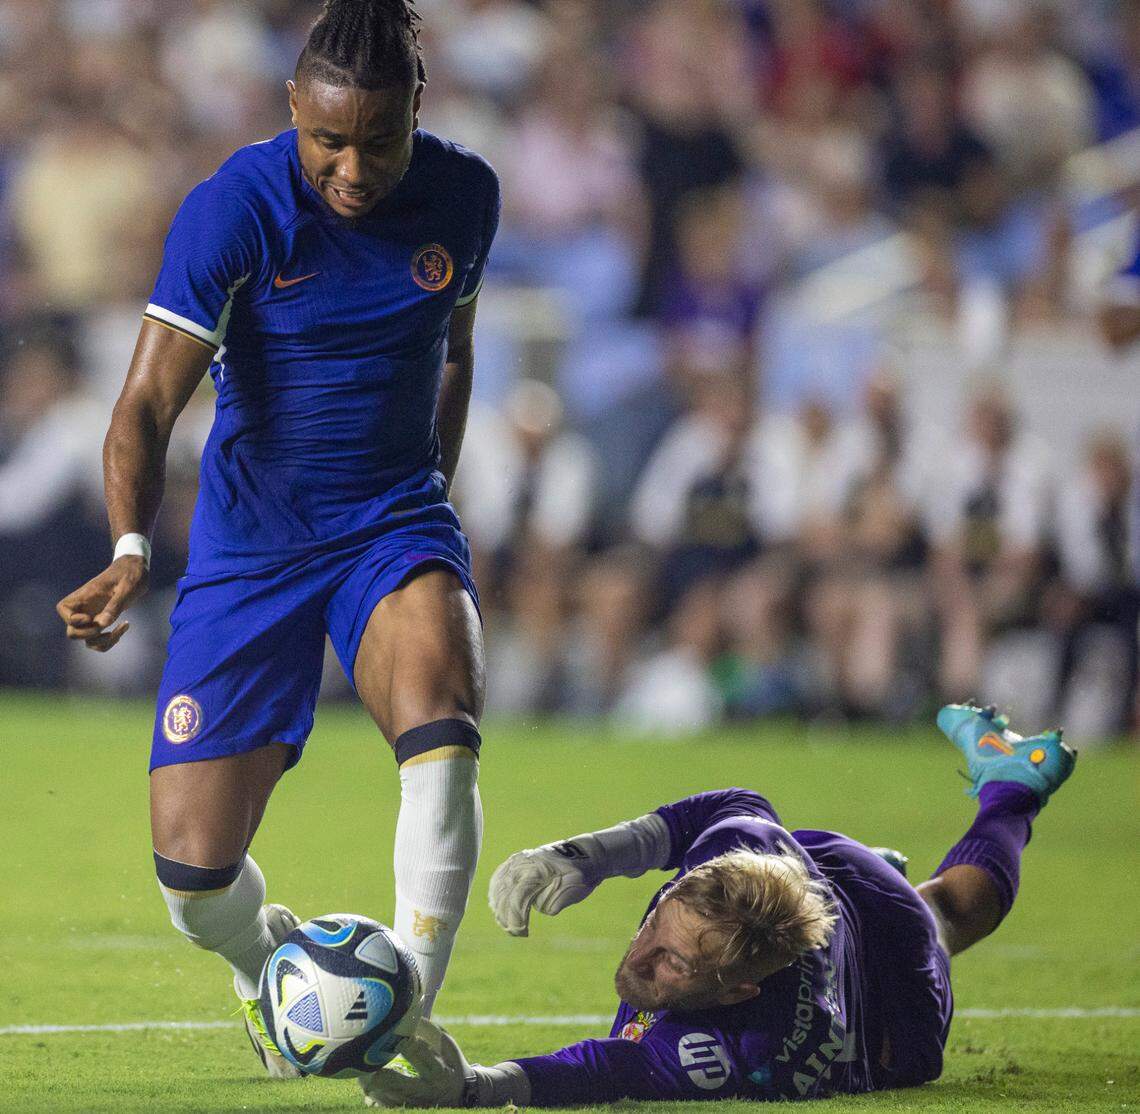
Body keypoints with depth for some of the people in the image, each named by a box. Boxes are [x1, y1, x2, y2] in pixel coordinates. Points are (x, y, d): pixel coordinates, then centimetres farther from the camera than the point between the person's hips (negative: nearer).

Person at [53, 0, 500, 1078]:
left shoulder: (462, 194, -4)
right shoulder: (234, 207, -17)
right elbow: (148, 401, -21)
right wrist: (131, 553, -36)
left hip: (397, 524, 2)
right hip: (250, 542, -2)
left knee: (441, 729, -32)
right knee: (193, 868, -6)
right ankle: (269, 966, 30)